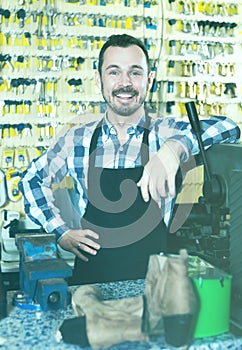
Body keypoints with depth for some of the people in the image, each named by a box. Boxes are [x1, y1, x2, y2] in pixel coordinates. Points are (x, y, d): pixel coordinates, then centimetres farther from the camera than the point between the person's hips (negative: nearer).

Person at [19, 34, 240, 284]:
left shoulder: (167, 133, 0)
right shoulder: (78, 140, 5)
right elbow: (32, 179, 17)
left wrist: (175, 147, -33)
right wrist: (61, 233, 7)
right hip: (91, 277, 2)